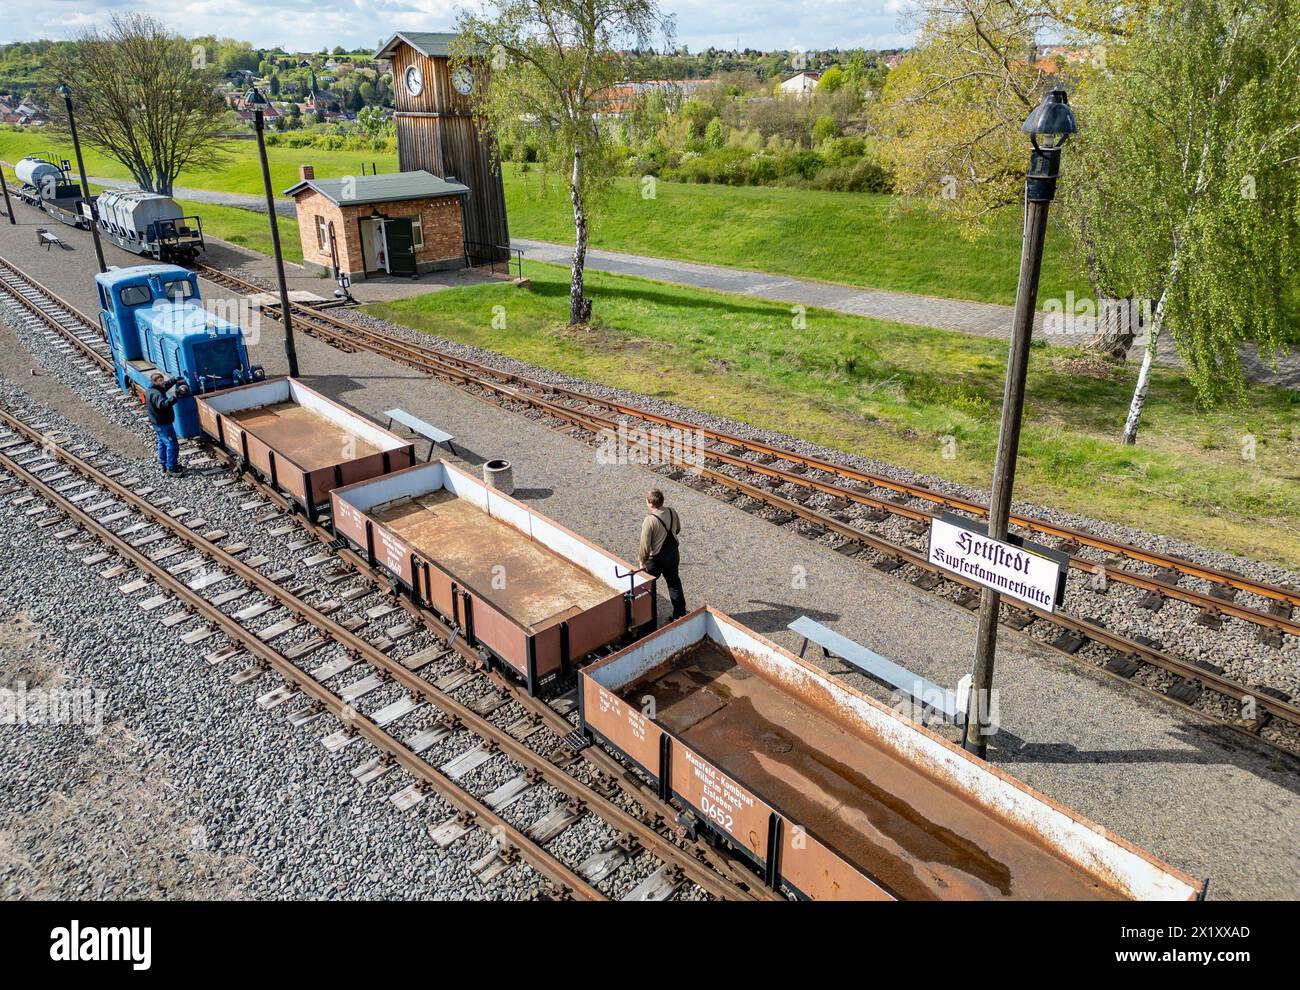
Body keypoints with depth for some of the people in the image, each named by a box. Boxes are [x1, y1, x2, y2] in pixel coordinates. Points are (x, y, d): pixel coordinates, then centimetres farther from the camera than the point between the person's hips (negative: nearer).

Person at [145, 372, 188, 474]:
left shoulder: (152, 390, 5)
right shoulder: (155, 394, -27)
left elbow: (166, 385, 20)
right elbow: (162, 404, -44)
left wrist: (175, 380, 5)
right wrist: (175, 397, -54)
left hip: (158, 423, 11)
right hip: (163, 424, -11)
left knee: (163, 443, 22)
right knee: (172, 445, -7)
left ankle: (165, 465, 34)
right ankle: (171, 469, -3)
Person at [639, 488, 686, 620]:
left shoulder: (649, 521, -28)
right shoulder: (672, 512, -9)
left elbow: (645, 545, -23)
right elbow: (678, 529, 10)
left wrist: (642, 562, -9)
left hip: (656, 558, -6)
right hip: (673, 554, 6)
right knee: (674, 582, 20)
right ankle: (681, 613, 26)